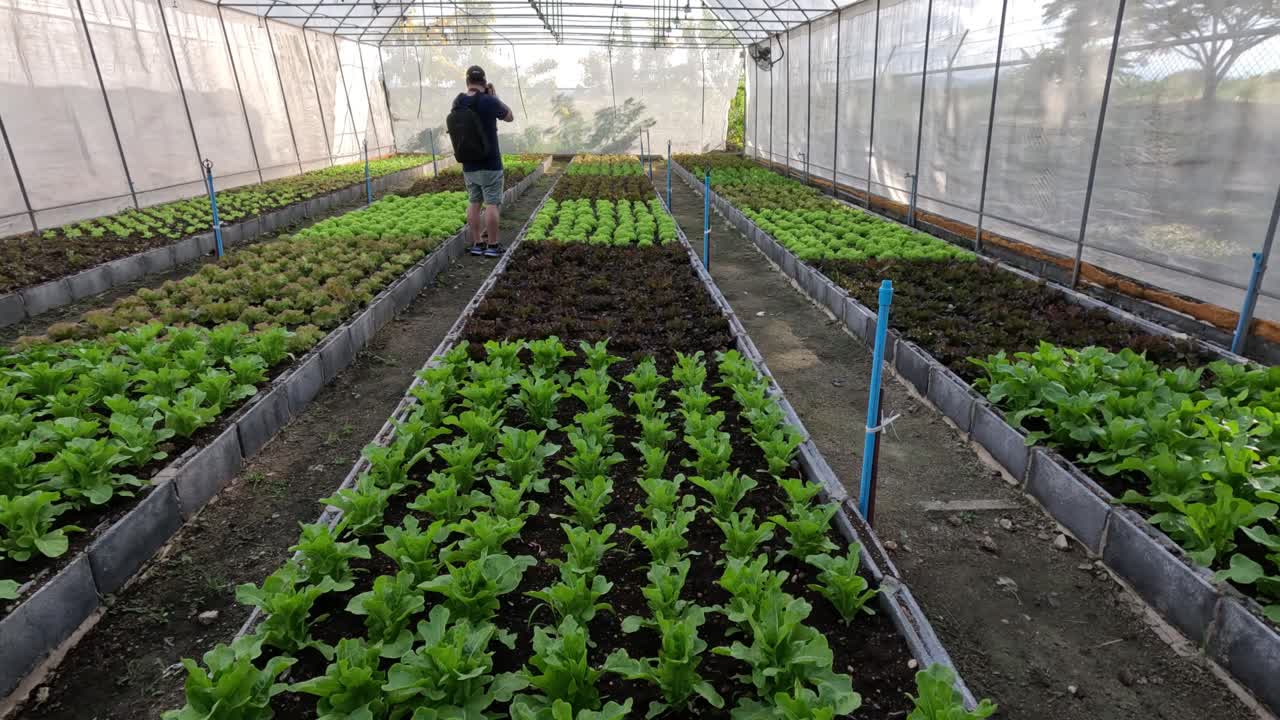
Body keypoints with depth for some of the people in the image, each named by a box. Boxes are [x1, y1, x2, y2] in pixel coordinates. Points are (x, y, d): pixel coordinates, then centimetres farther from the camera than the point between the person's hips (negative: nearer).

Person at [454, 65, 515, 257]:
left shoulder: (457, 102, 2)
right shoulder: (489, 101, -13)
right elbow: (510, 117, 5)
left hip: (468, 165, 5)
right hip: (490, 164, -5)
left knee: (474, 203, 12)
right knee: (492, 204, 0)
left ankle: (476, 244, 14)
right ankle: (492, 245, 3)